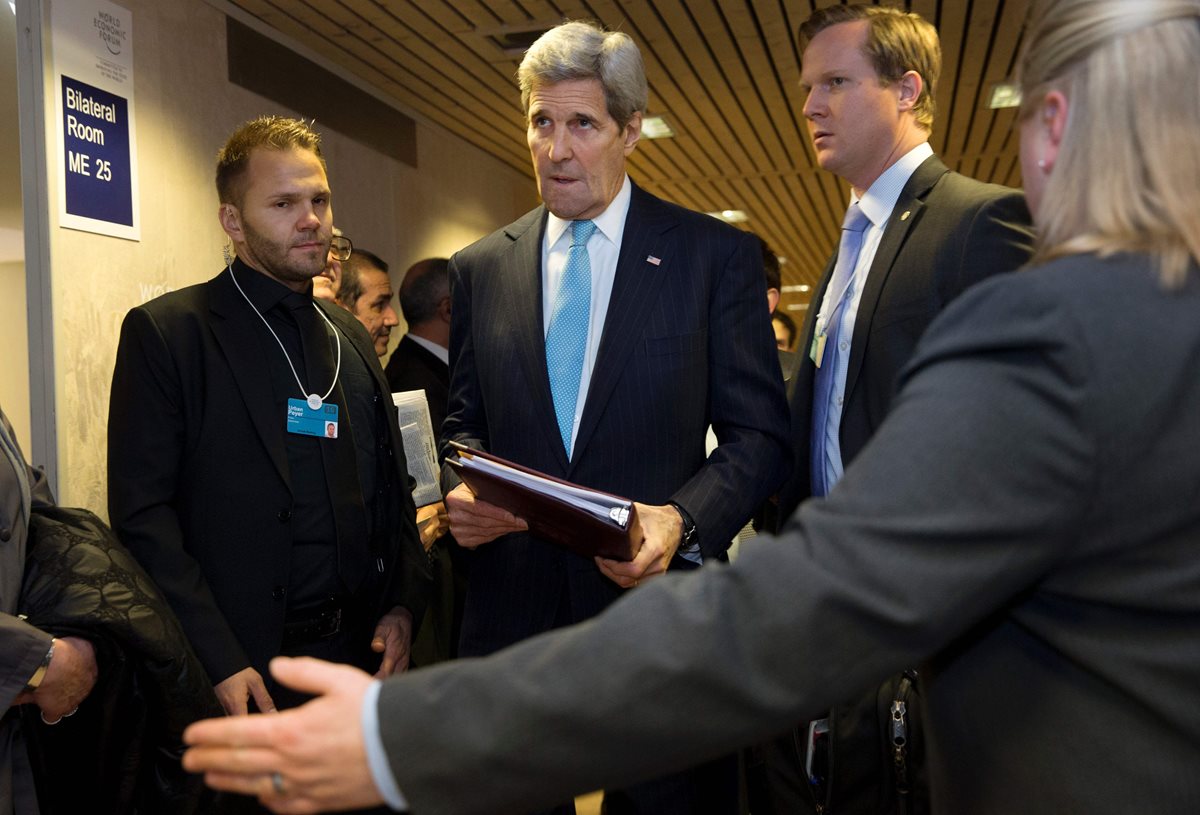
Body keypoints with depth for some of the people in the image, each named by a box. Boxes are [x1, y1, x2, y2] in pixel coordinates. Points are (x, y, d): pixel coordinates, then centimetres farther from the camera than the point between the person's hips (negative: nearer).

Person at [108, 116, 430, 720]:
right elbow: (142, 512, -11)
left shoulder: (351, 336, 12)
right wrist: (218, 663, -17)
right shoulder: (165, 332, -6)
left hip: (361, 648, 5)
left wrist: (404, 603, 2)